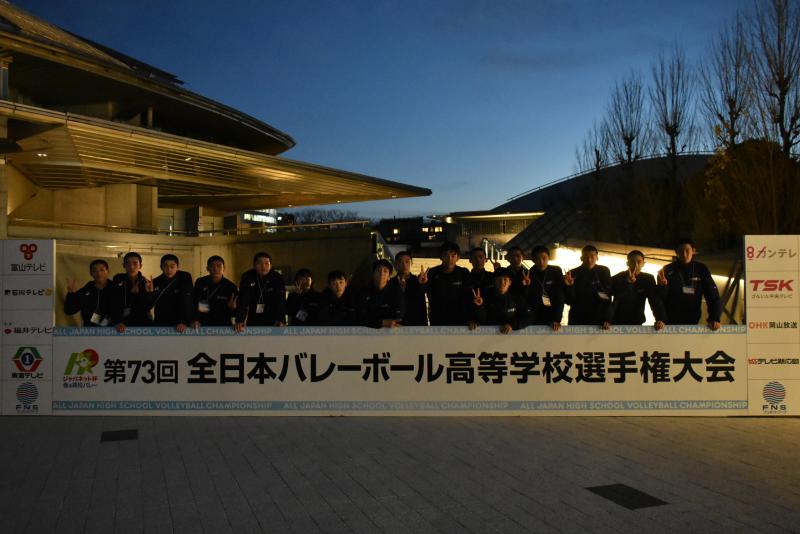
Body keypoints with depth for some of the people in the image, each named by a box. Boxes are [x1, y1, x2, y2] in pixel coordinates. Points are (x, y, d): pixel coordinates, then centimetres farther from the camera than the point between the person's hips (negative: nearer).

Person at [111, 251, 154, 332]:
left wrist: (149, 292, -25)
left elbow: (148, 307, -8)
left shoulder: (146, 282, -2)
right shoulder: (117, 280, -2)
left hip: (142, 324, 0)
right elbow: (114, 304, -8)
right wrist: (118, 322, -22)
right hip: (123, 325, 0)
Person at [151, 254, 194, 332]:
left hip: (178, 326, -3)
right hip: (160, 324, 4)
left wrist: (183, 322, -30)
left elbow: (186, 301, -19)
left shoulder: (185, 278, -10)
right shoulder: (156, 282, 1)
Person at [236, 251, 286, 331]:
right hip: (253, 320, 1)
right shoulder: (247, 277, -13)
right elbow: (243, 300, -21)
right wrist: (240, 320, -34)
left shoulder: (277, 278, -15)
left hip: (271, 320, -1)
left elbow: (280, 301, -25)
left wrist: (281, 320, -41)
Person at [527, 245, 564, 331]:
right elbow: (528, 300, -3)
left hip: (552, 317, -1)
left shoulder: (556, 272, -6)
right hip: (534, 319, 1)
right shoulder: (529, 274, -3)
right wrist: (526, 287, -22)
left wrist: (557, 319, -23)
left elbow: (560, 297, -13)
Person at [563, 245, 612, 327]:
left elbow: (608, 296, 2)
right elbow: (569, 301, -5)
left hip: (598, 320, 0)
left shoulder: (604, 272, -1)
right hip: (577, 320, 0)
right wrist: (568, 286, -23)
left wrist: (607, 319, -6)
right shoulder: (573, 274, -4)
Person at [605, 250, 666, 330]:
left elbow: (656, 301, -12)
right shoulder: (616, 279, -8)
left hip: (637, 324, 2)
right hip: (617, 324, -2)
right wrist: (607, 320, -34)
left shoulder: (648, 279, -2)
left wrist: (660, 319, -28)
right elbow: (608, 301, -17)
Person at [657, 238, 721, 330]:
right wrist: (662, 286, -30)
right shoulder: (668, 270, -3)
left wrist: (714, 318, -18)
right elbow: (660, 297, -8)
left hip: (693, 323, 1)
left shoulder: (701, 270, 0)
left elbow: (713, 296, -4)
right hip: (670, 324, -1)